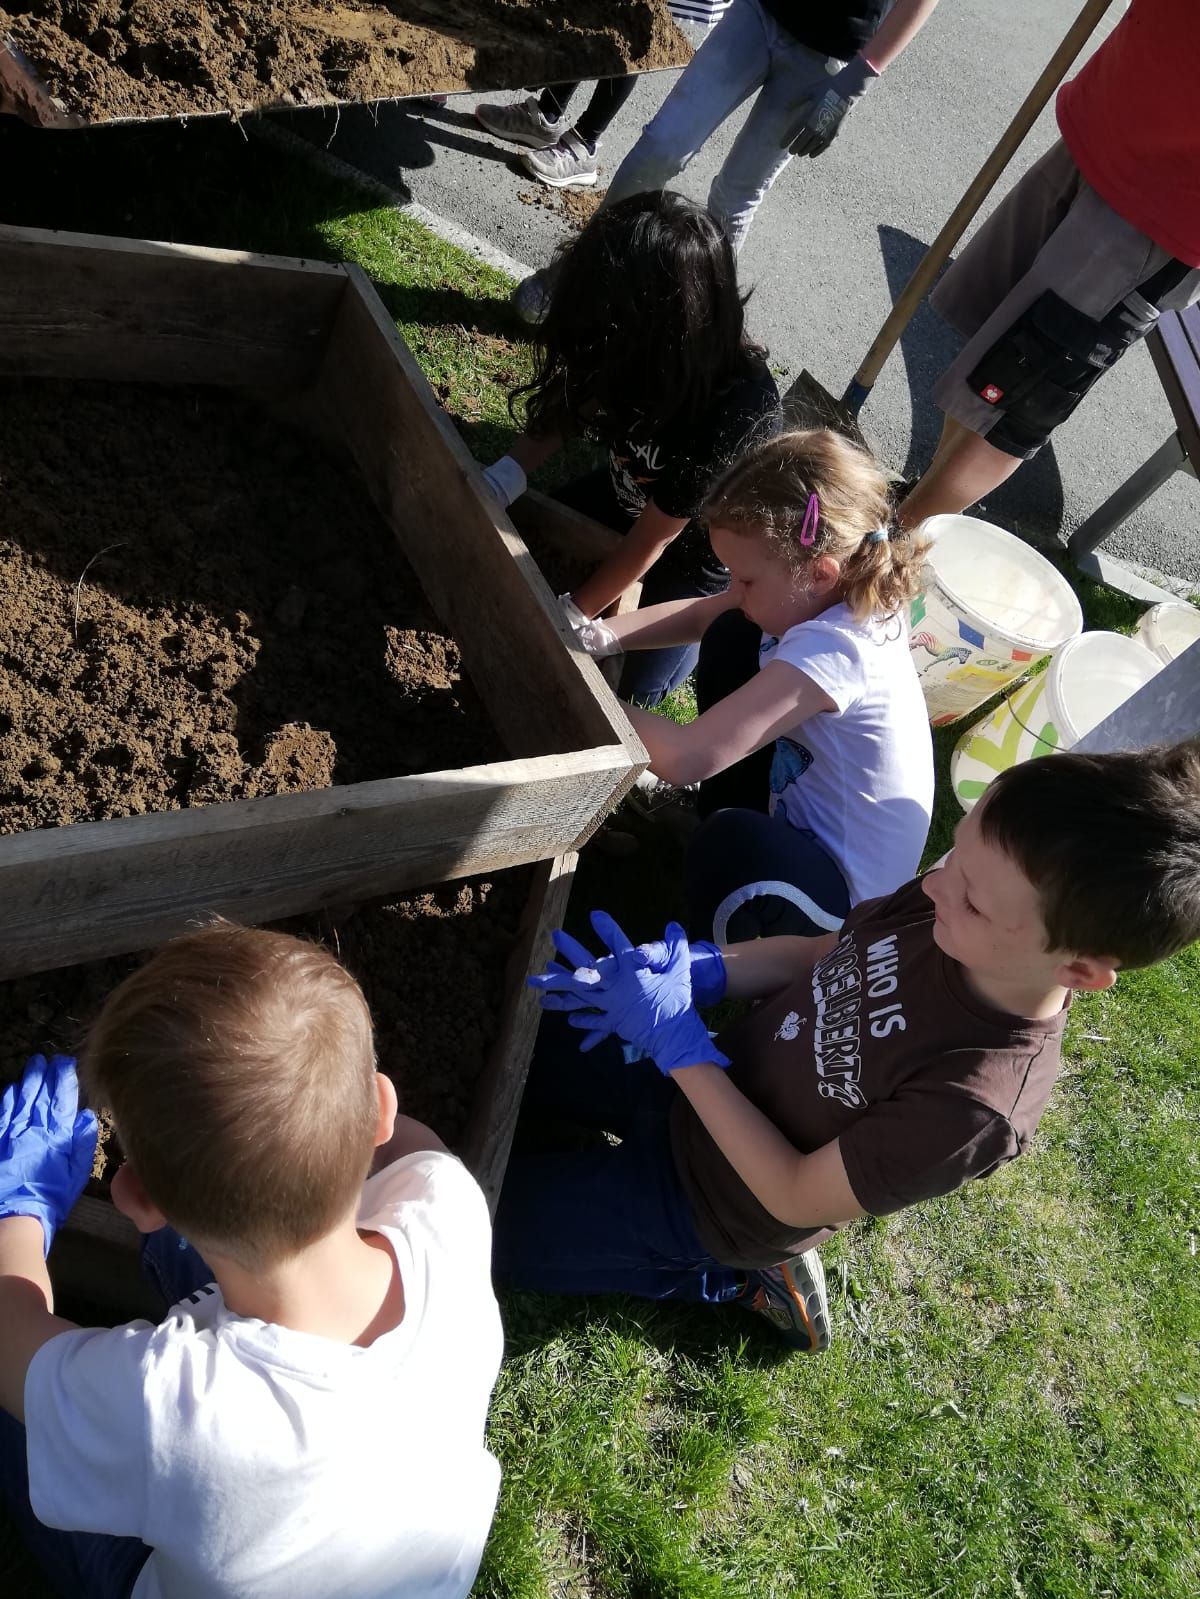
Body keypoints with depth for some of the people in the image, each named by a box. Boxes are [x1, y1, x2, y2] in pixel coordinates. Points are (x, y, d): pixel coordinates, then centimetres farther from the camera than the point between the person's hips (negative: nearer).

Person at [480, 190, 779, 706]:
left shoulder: (737, 406, -42)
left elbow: (652, 538, -32)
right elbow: (571, 403, -12)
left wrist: (571, 618, -24)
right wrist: (506, 476, -28)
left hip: (702, 542, -5)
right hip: (630, 489, 5)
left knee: (639, 686, 1)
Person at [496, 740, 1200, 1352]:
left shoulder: (974, 1106, -37)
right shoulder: (946, 907, -20)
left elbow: (795, 1197, -24)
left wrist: (673, 1038, -27)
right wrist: (697, 971, -18)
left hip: (706, 1200, -5)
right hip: (701, 1075, 6)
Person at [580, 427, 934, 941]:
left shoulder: (833, 649, -35)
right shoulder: (829, 594, -9)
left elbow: (682, 758, -37)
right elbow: (701, 613, 6)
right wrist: (604, 636, -10)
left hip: (845, 895, -9)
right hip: (801, 811, 9)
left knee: (731, 842, -42)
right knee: (732, 638, 6)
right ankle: (720, 815, 20)